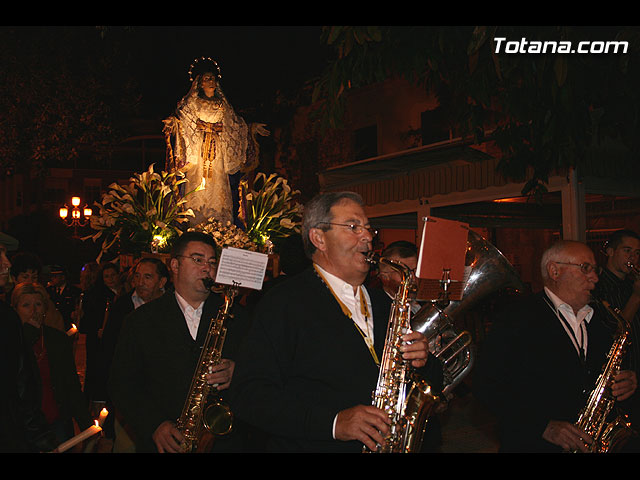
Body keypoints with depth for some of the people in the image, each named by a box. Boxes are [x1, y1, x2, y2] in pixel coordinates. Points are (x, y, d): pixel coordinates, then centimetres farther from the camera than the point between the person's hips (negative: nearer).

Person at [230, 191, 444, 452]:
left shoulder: (383, 304, 16)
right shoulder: (280, 303, -4)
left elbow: (434, 382, 21)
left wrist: (423, 362, -1)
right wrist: (333, 422, -18)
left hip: (390, 443, 5)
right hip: (310, 446, -4)